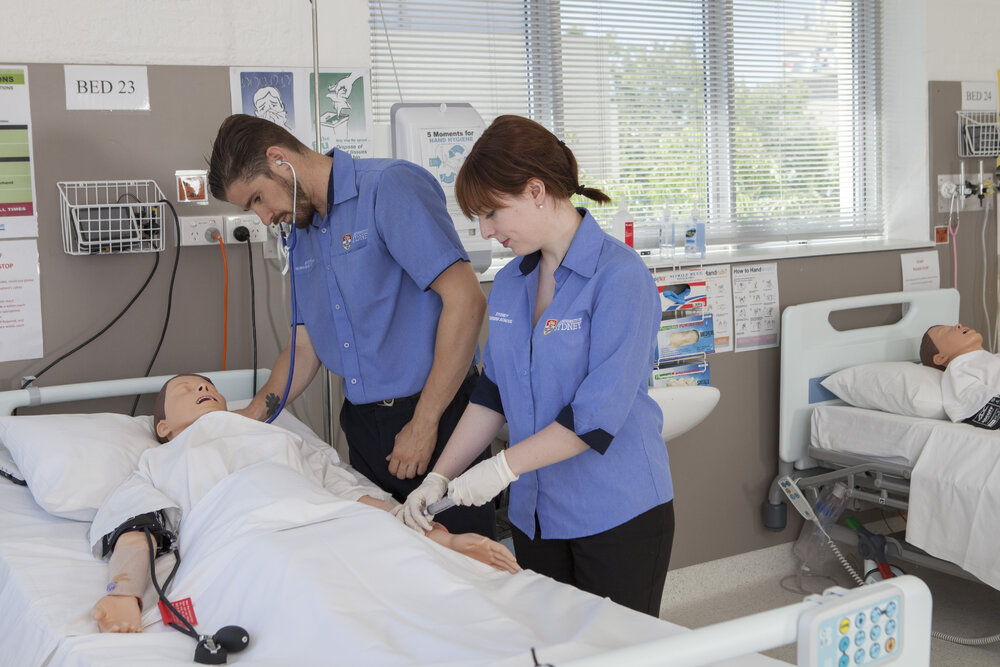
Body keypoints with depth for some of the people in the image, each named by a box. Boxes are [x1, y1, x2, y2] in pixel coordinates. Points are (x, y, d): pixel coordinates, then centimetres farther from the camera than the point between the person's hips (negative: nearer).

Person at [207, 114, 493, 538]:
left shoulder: (390, 186, -12)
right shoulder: (302, 236, 15)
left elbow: (465, 301, -19)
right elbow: (305, 346, 18)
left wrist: (424, 424, -17)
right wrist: (245, 422, 4)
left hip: (434, 413, -7)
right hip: (363, 423, 7)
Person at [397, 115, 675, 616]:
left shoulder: (620, 277, -15)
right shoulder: (509, 284, 8)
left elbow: (599, 412, -20)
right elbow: (492, 396, 12)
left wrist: (503, 467, -18)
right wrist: (439, 478, 2)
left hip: (619, 514, -6)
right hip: (535, 516, 6)